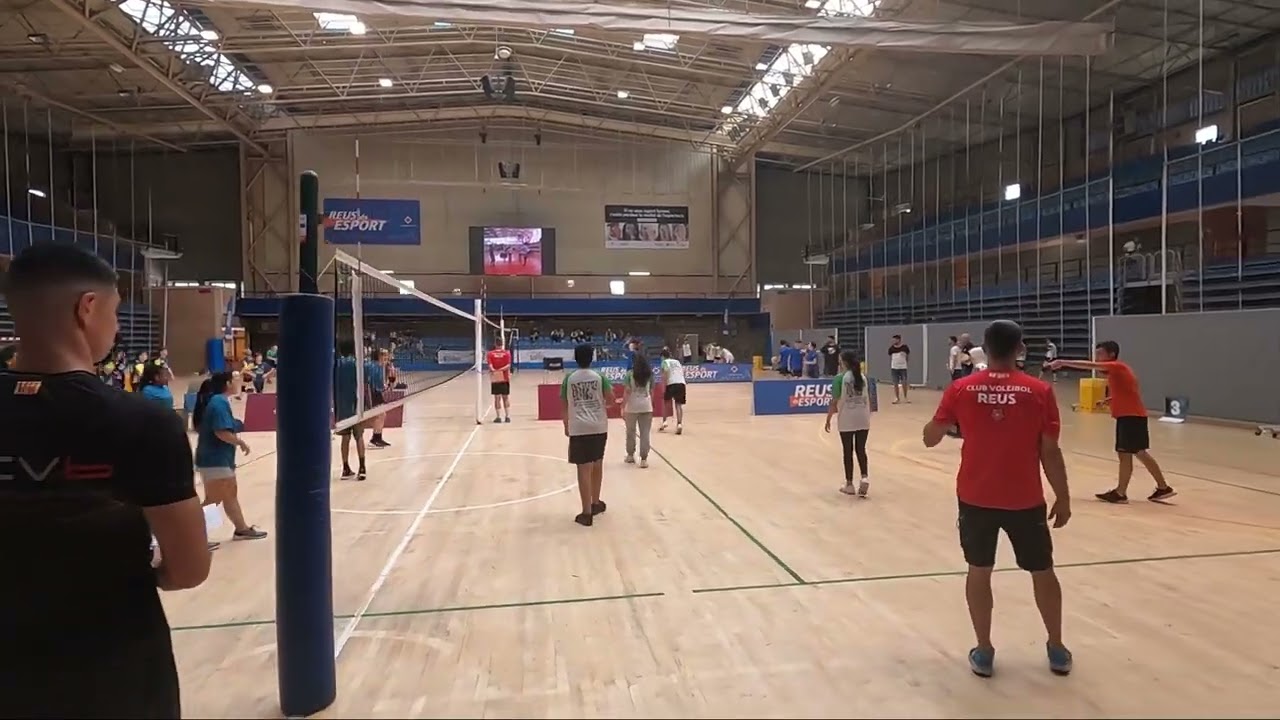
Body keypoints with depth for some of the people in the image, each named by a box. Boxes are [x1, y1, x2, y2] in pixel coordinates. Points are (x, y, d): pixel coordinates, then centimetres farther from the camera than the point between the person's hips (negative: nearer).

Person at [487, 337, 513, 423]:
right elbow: (508, 365, -12)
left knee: (497, 398, 3)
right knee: (506, 397, 9)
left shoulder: (490, 354, -1)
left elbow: (490, 366, -14)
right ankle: (507, 416, 7)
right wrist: (501, 369, -18)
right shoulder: (507, 353, -1)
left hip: (495, 379, -1)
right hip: (505, 378, 1)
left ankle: (498, 417, 2)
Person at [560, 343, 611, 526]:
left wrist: (566, 426, 19)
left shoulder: (569, 379, 3)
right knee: (597, 465, 19)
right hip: (599, 427, 2)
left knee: (584, 469, -2)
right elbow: (611, 396, -5)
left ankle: (587, 513, -2)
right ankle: (595, 503, 34)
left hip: (578, 429, -2)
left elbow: (563, 406, 6)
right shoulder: (599, 377, 2)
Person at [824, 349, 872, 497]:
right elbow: (867, 400, 6)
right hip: (863, 418, 4)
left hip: (846, 419, -3)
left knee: (848, 451, 7)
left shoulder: (840, 378, -9)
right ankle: (864, 478, -6)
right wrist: (869, 415, 17)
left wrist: (828, 419, -1)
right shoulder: (863, 377, 5)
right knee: (861, 449, 12)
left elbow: (834, 401, -10)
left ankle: (849, 485, 14)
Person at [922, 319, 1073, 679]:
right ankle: (1057, 649, 31)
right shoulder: (1039, 391, -9)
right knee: (1042, 571, 18)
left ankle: (984, 652, 18)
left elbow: (930, 438, 0)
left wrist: (951, 422, 22)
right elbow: (1050, 452, -7)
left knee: (979, 571, 13)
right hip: (1025, 500, 0)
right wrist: (1063, 498, 5)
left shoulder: (961, 389, -7)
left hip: (976, 498, 0)